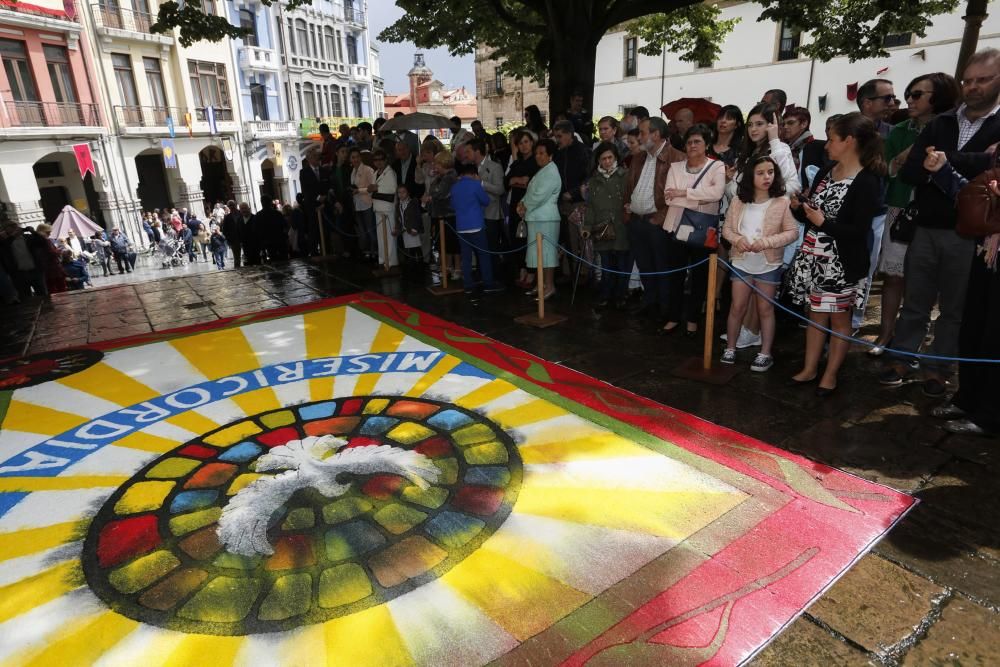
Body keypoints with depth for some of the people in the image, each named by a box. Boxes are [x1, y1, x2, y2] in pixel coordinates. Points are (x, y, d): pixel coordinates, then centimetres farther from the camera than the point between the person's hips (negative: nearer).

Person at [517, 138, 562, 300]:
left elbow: (540, 196, -19)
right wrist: (522, 203, 2)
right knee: (540, 251, 12)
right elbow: (531, 191, 20)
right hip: (536, 217, 10)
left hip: (545, 218, -10)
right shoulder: (542, 171, 19)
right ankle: (541, 284, 20)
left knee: (546, 251, -7)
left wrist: (525, 207, -7)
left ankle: (550, 286, -3)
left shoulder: (551, 173, -12)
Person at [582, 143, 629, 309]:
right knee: (607, 267, 7)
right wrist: (587, 227, 4)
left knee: (623, 266, 3)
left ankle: (620, 297, 18)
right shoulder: (593, 181, 13)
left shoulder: (624, 177, 1)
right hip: (603, 231, 2)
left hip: (622, 229, -2)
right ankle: (605, 297, 19)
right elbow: (590, 206, 12)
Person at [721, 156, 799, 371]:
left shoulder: (782, 202, -8)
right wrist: (737, 239, -17)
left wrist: (766, 242, -21)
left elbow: (793, 232, -9)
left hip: (769, 264, -2)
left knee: (765, 309, 8)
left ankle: (765, 353, 18)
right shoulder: (738, 201, -1)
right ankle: (730, 348, 21)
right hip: (741, 262, 2)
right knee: (737, 307, 8)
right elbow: (727, 228, 4)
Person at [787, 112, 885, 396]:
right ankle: (810, 369, 24)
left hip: (842, 264, -6)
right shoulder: (824, 174, 9)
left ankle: (830, 374, 20)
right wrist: (797, 206, -6)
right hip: (814, 258, 7)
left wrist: (823, 222, -20)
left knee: (839, 319, 8)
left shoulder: (867, 182, -13)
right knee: (816, 314, 14)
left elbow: (860, 231, -17)